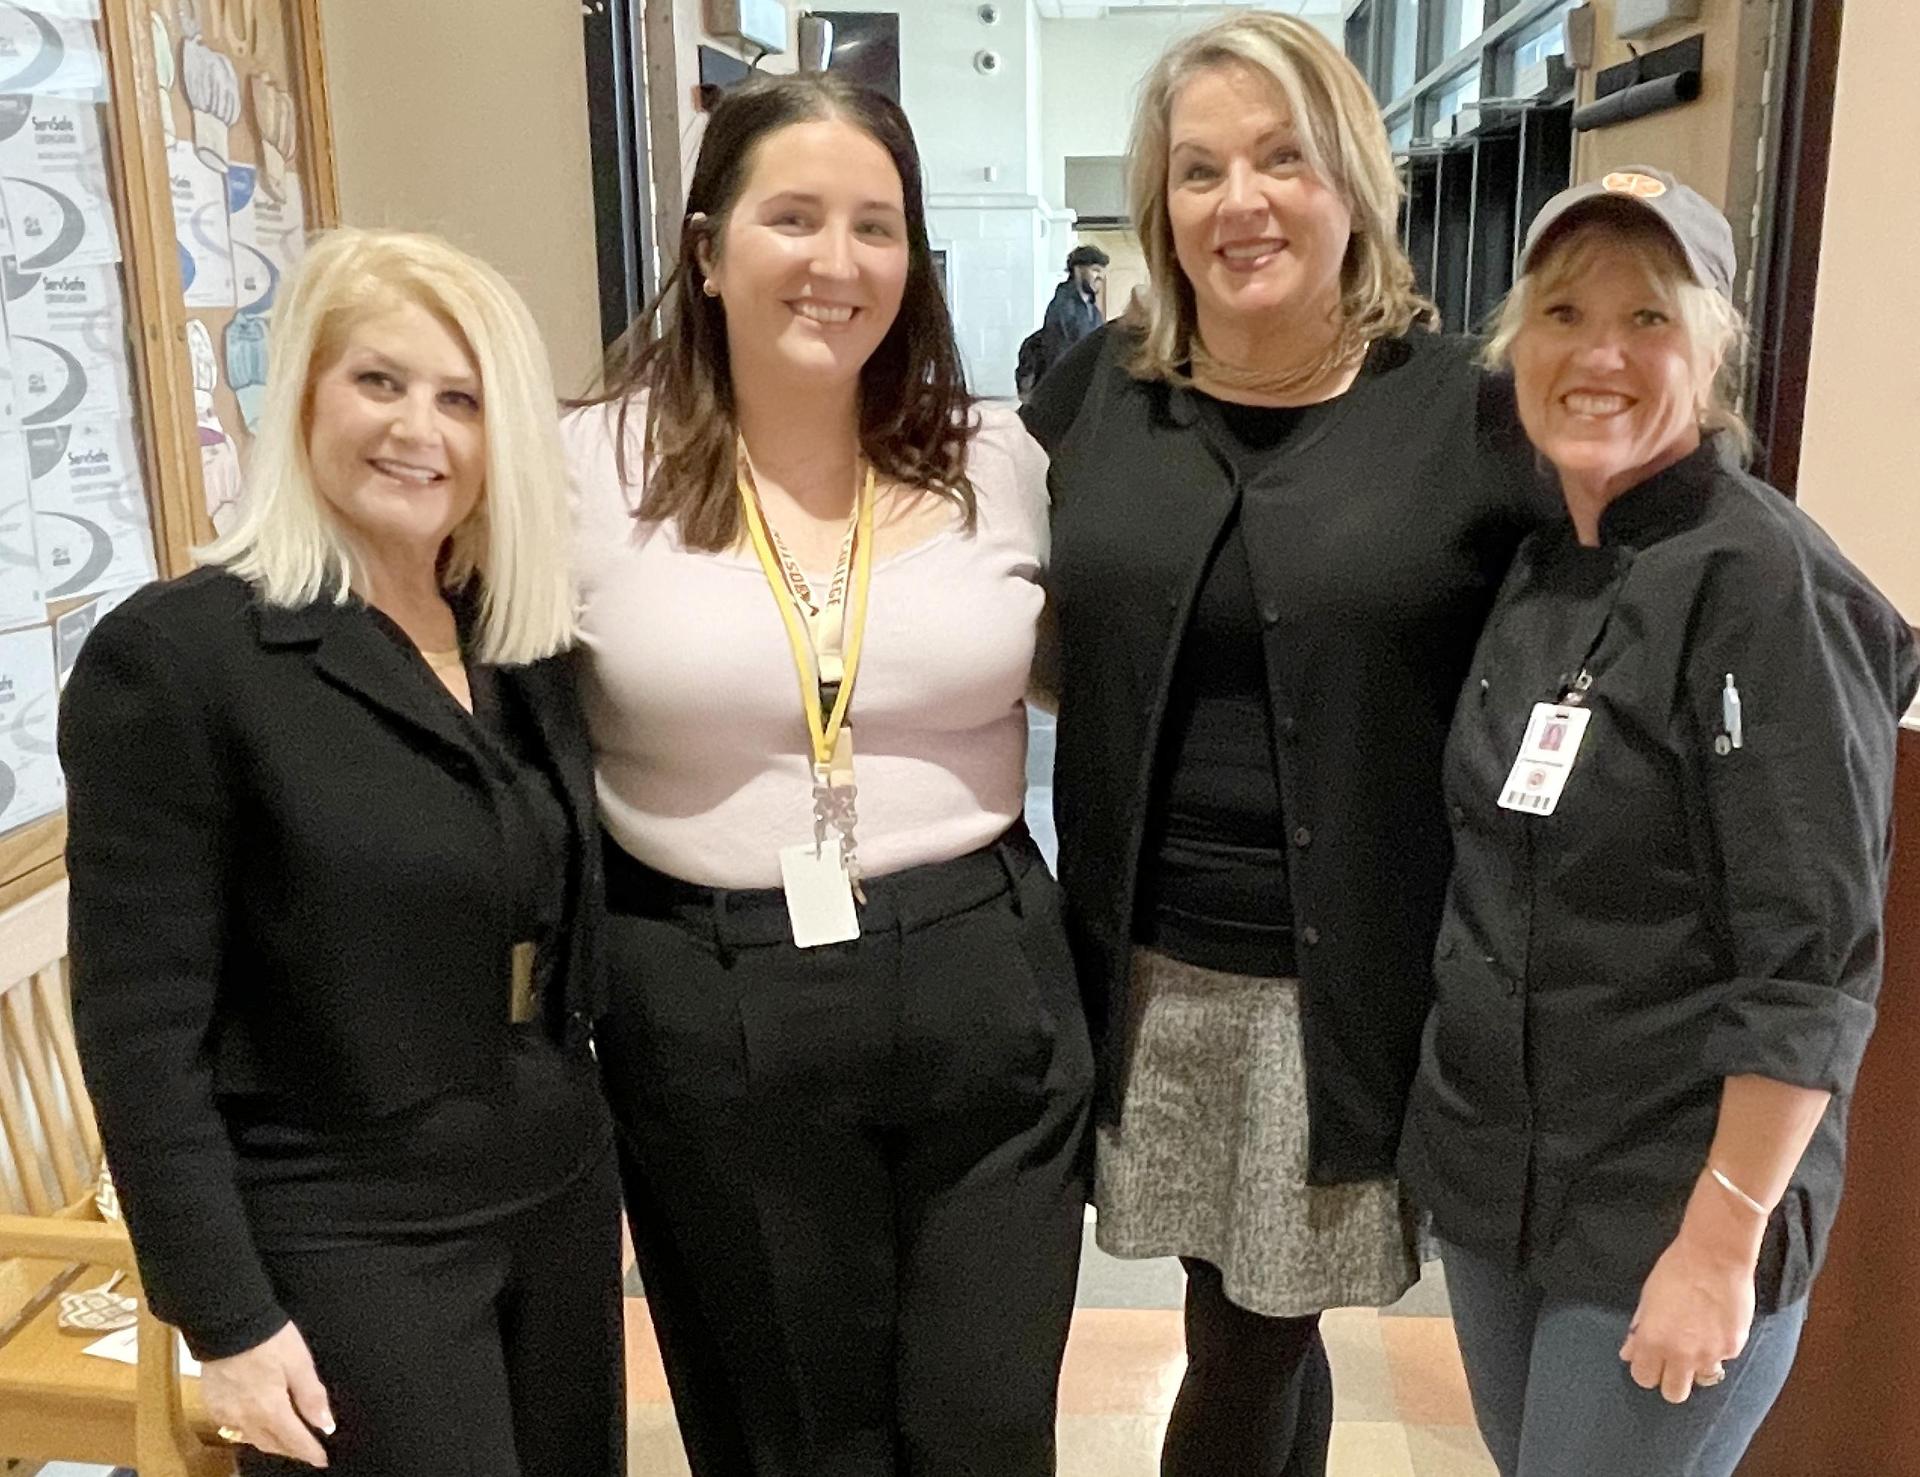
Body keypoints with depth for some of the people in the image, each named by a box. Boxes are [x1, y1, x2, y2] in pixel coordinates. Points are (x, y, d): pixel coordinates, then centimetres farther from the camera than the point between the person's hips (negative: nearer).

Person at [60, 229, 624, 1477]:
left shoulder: (530, 645, 4)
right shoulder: (175, 654, -13)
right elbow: (140, 1025, -14)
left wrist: (597, 1162, 13)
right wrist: (227, 1318, -14)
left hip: (561, 1201, 6)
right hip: (345, 1245, -6)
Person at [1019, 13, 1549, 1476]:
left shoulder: (1467, 406, -7)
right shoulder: (1099, 391, 2)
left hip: (1350, 979, -3)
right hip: (1150, 961, 3)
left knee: (1255, 1341, 12)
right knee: (1251, 1326, 19)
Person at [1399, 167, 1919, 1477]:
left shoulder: (1765, 582, -18)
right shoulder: (1540, 570, 4)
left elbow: (1812, 965, -19)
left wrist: (1721, 1243, -18)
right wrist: (1460, 1131, 15)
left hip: (1665, 1217, -7)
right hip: (1491, 1176, 7)